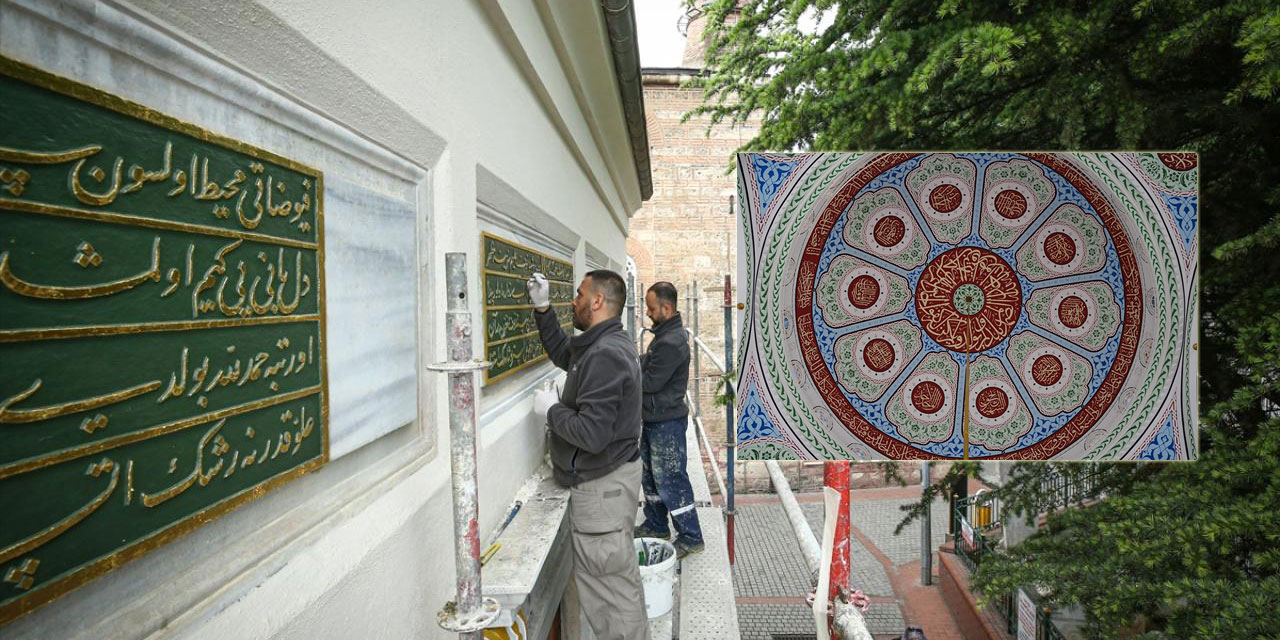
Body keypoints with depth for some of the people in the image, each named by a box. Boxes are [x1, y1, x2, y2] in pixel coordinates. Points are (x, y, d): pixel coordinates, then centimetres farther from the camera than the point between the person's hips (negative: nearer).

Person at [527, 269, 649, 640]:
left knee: (610, 584, 1)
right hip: (602, 479, 11)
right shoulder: (602, 344, 9)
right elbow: (563, 353, 28)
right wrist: (543, 309, 17)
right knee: (615, 578, 21)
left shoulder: (605, 355, -23)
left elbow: (592, 433, -29)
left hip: (603, 485, -11)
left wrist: (551, 409, -13)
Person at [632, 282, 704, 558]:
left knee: (670, 480, 0)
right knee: (651, 475, 20)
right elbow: (647, 363, 16)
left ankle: (690, 537, 12)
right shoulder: (665, 333, 9)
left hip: (666, 423, -10)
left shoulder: (671, 343, -24)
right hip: (654, 419, 10)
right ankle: (656, 525, 35)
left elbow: (650, 382, -23)